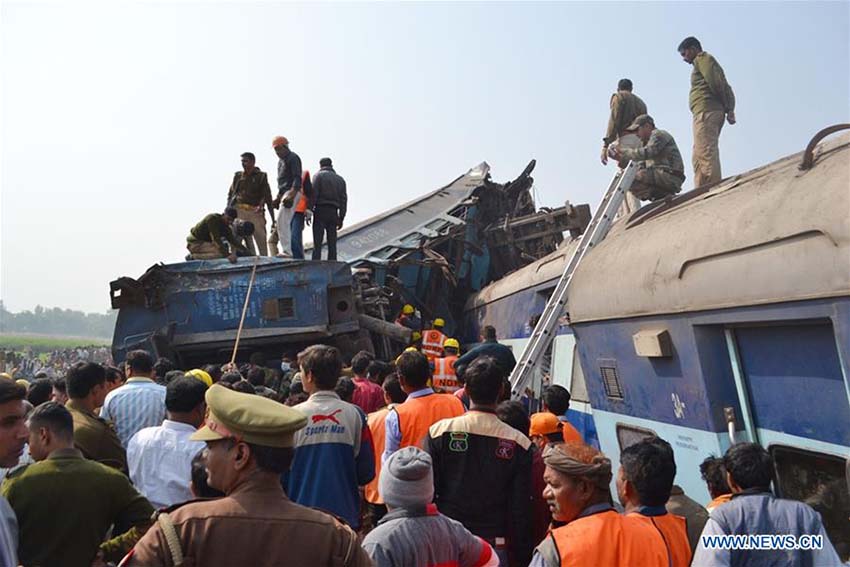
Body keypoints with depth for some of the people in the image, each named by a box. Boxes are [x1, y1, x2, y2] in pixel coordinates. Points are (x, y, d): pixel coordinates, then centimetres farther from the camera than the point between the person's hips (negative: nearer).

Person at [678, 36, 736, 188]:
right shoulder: (710, 61, 31)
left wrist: (726, 107, -2)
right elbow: (726, 89, 22)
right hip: (715, 111, 10)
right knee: (700, 157, 6)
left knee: (705, 154, -19)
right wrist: (730, 110, 10)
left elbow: (715, 82, -11)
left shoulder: (702, 59, 3)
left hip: (705, 111, -10)